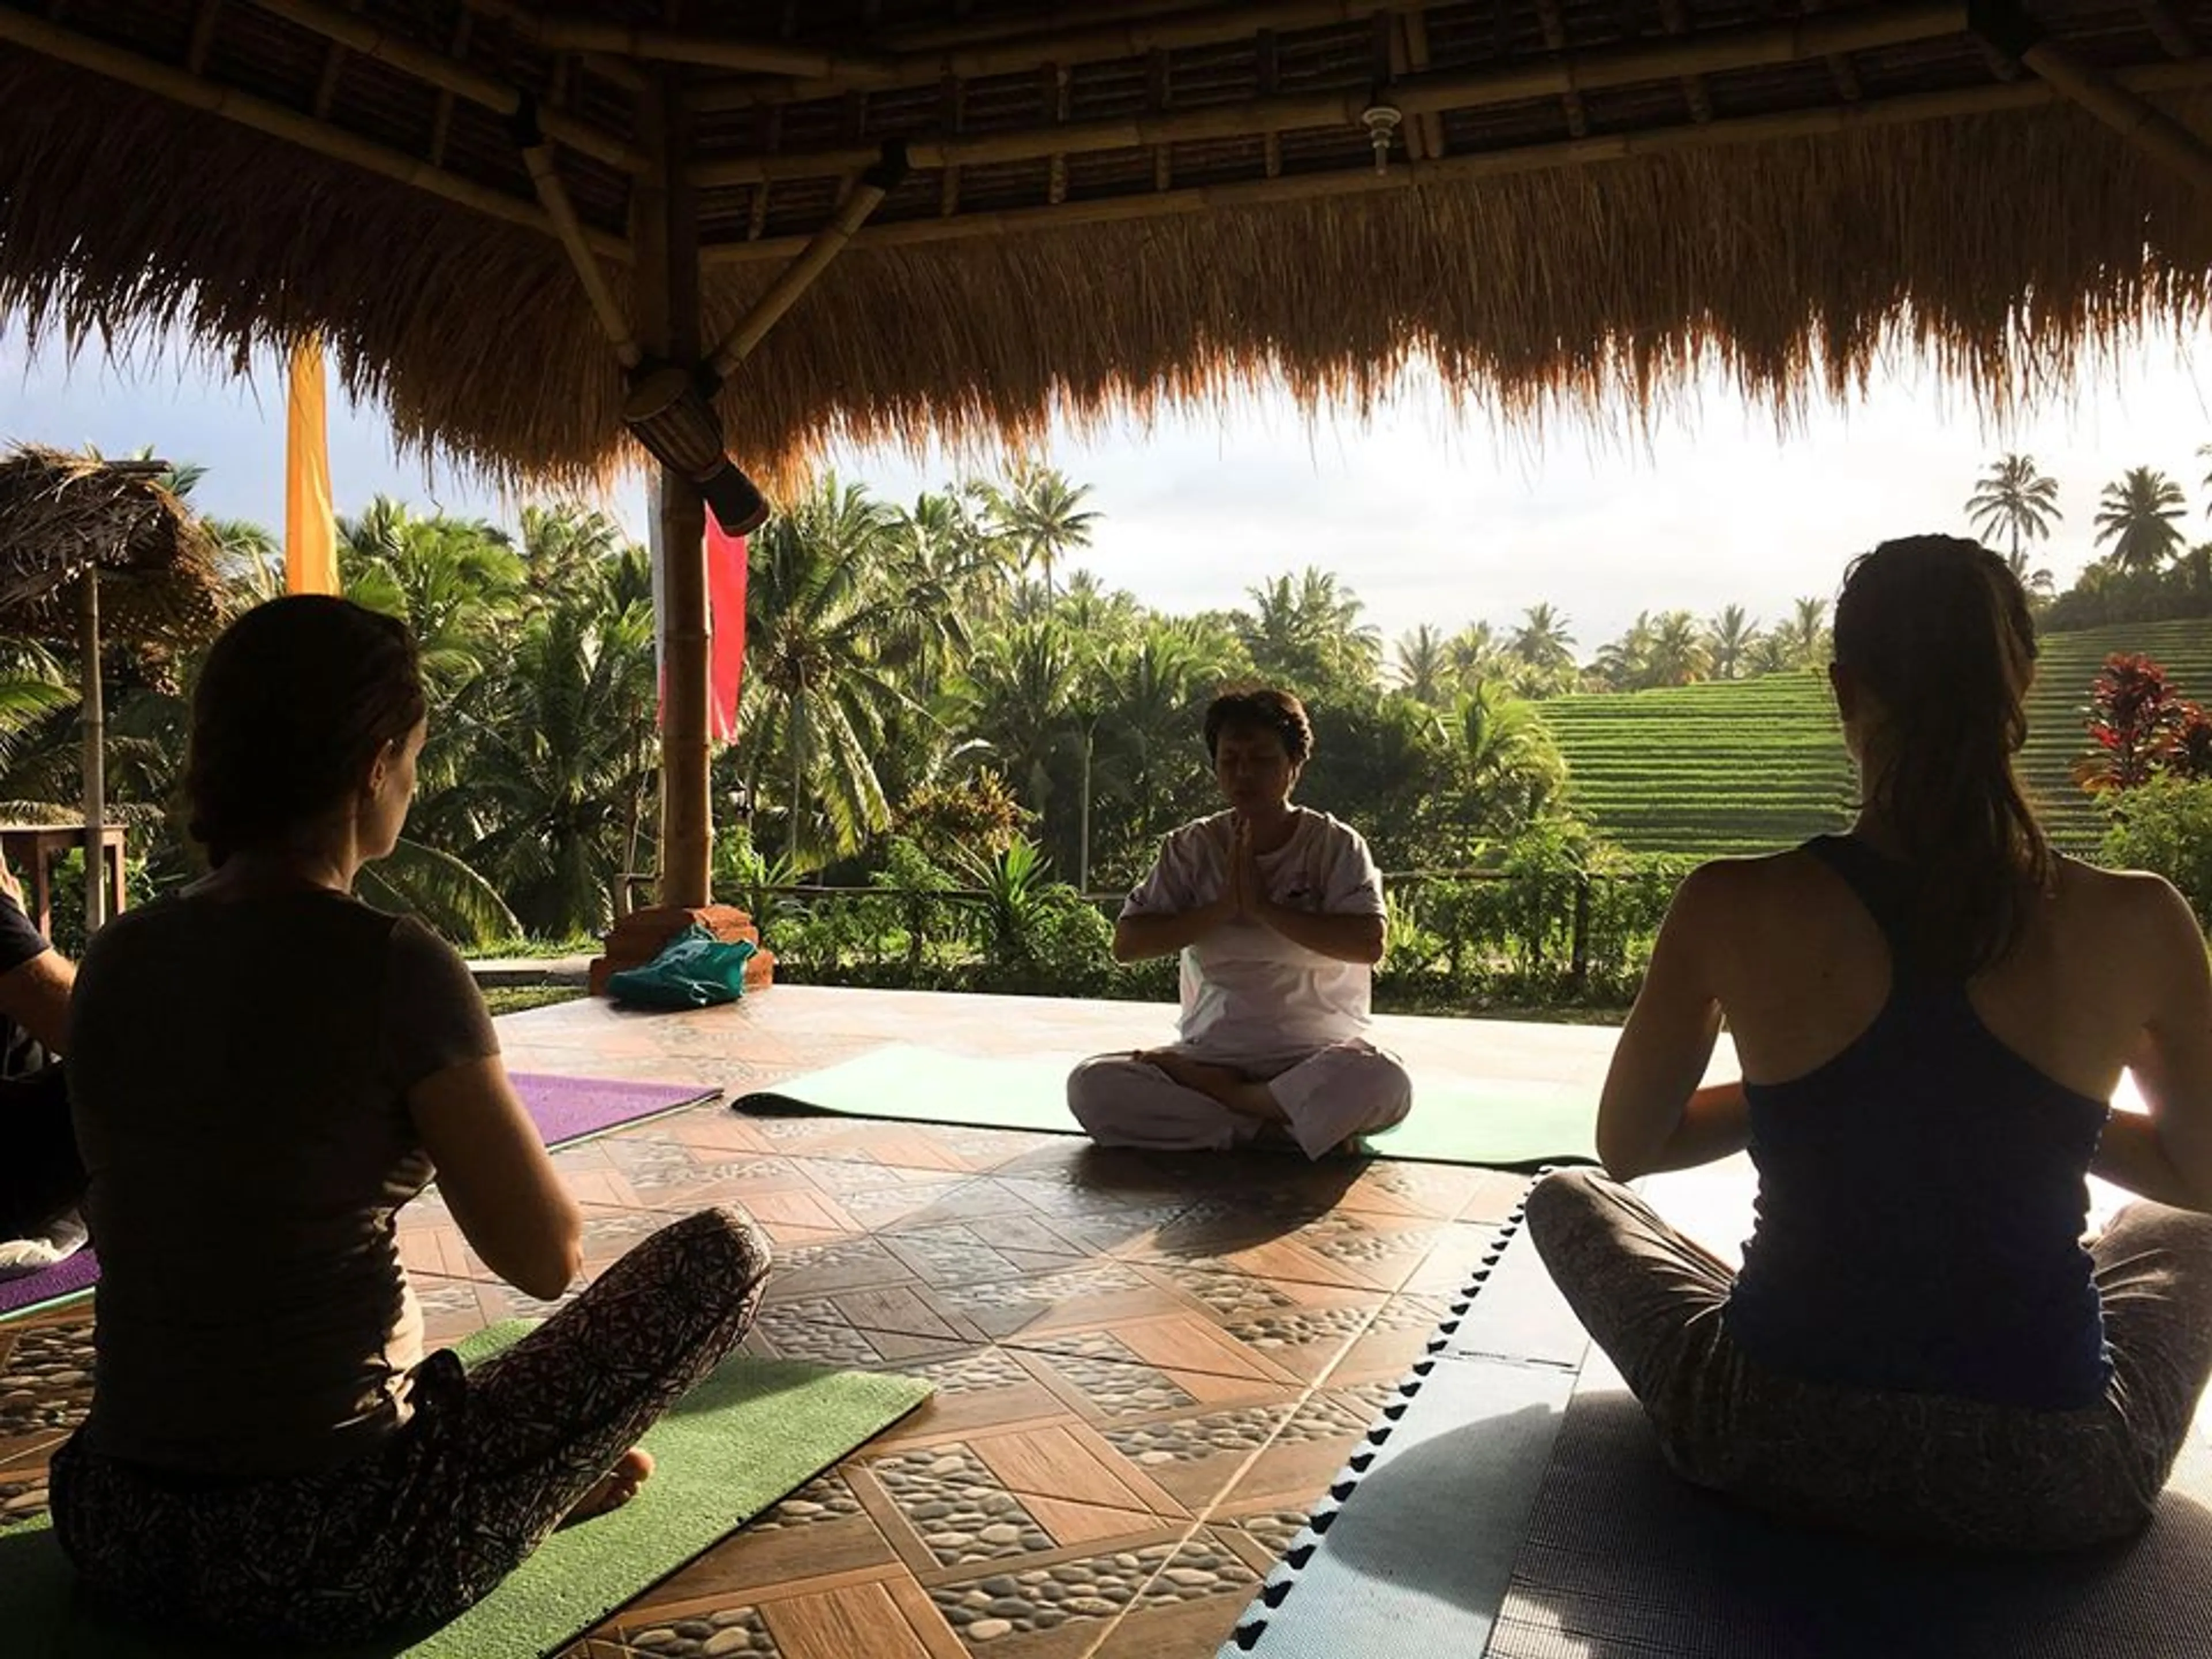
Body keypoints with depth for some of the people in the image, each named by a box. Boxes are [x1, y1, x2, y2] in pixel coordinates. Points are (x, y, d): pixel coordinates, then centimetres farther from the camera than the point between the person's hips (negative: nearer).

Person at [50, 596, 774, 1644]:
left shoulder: (118, 959, 1)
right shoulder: (391, 967, -18)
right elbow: (548, 1258, -10)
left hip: (114, 1537, 7)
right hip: (332, 1559, -7)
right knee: (726, 1252, 6)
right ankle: (502, 1499, 20)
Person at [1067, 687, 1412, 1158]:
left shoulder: (1336, 845, 0)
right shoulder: (1192, 848, 6)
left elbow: (1369, 945, -15)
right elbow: (1126, 944, -3)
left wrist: (1263, 906, -15)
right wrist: (1224, 907, -12)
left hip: (1315, 1053, -2)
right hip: (1213, 1054, 2)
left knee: (1383, 1082, -36)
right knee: (1091, 1086, -23)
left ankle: (1223, 1098, -13)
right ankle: (1277, 1124, -18)